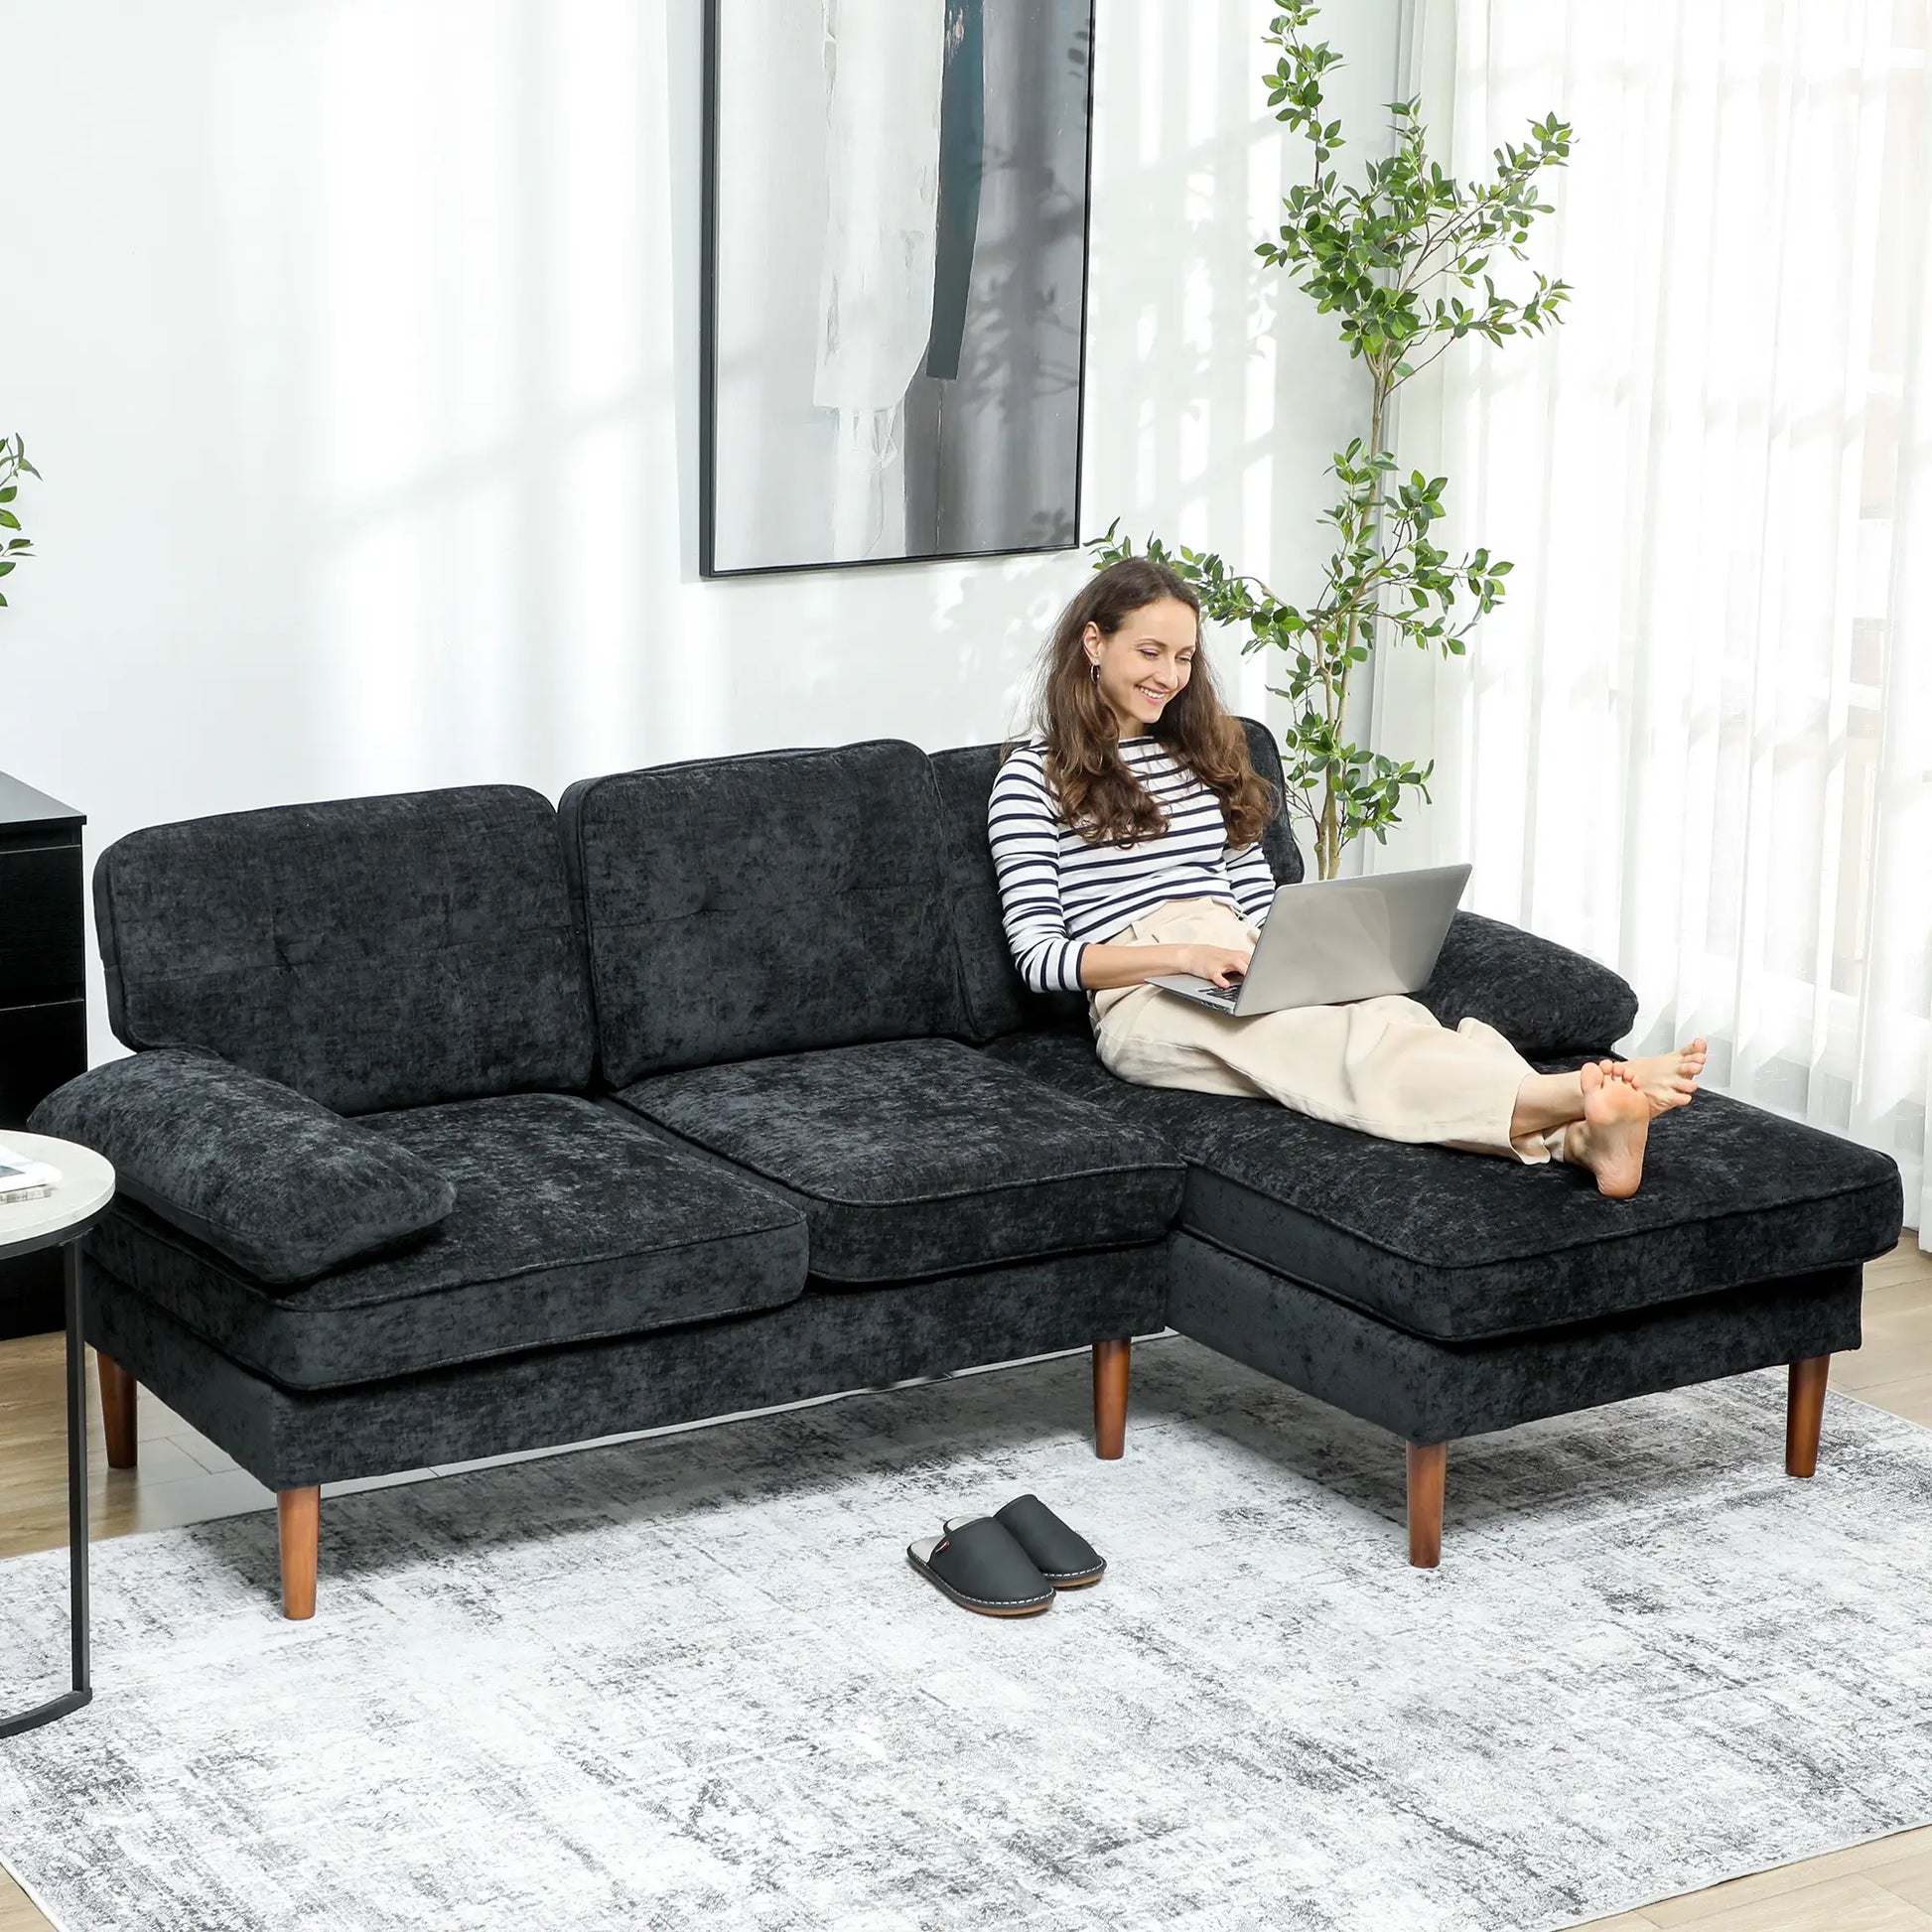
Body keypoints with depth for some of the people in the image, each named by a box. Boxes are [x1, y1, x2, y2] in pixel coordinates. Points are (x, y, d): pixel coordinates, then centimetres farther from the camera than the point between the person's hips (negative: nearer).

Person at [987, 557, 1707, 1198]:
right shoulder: (1032, 775, 7)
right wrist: (1185, 956, -15)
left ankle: (1580, 1136, -59)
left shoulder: (1201, 756, 26)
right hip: (1145, 1005, -5)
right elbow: (1038, 955, -2)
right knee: (1343, 1042, -36)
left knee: (1394, 1012, -31)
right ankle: (1576, 1096, -61)